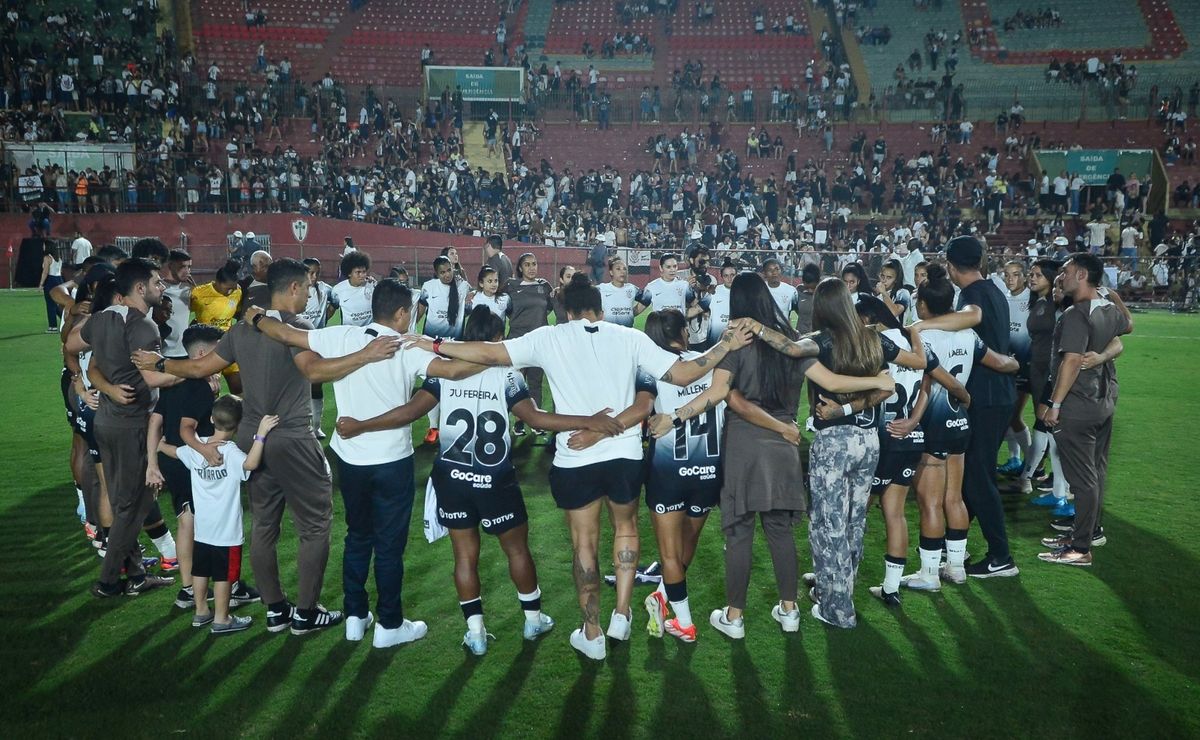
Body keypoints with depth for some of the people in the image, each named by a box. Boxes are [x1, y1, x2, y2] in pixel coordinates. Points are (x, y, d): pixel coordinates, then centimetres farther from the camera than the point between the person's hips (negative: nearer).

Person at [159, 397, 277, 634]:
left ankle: (201, 612, 32)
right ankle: (221, 620, 11)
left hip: (202, 528, 7)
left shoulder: (196, 447, -1)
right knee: (224, 575, 4)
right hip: (226, 530, -7)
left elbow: (175, 451, 19)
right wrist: (260, 435, -42)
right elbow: (251, 464, -42)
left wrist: (160, 445, 40)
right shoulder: (231, 452, -22)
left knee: (200, 569, 18)